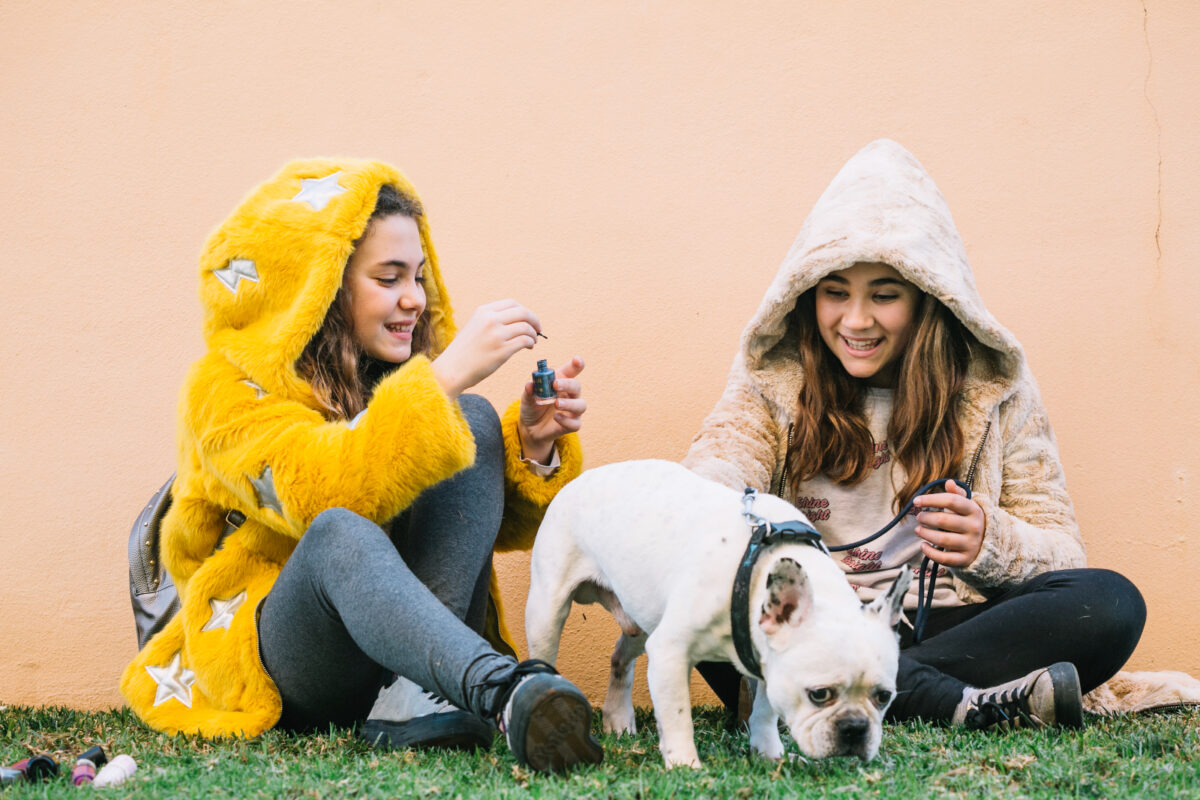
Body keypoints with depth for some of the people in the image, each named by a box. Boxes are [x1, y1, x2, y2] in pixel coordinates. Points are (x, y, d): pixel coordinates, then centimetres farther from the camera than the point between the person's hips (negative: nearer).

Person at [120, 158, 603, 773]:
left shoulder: (410, 377, 11)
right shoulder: (227, 388, -7)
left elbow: (489, 518, 7)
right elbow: (322, 493, -27)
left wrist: (531, 446, -13)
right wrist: (445, 377, -30)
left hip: (407, 623, 5)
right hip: (267, 658, -5)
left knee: (474, 421, -15)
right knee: (339, 532, -38)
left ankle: (413, 695, -30)